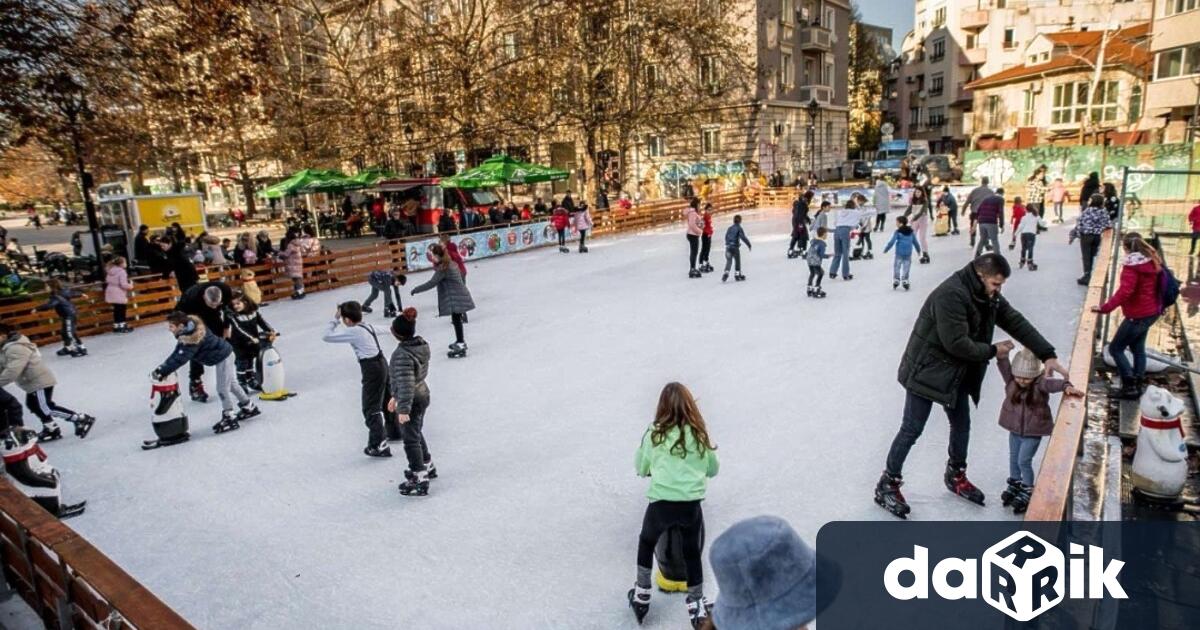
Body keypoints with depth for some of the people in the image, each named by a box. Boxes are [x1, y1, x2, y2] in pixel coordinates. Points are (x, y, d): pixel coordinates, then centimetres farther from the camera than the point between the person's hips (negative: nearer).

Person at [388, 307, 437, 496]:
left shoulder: (402, 354, -27)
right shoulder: (421, 345, 1)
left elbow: (406, 383, -28)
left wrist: (403, 409, -22)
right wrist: (395, 396, 20)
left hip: (410, 401, -9)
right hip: (423, 394, 9)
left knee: (410, 440, 6)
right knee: (417, 434, 27)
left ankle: (420, 481, 14)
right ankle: (427, 467, 44)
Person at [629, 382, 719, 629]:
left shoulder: (654, 434, -1)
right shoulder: (699, 435, 2)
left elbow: (640, 469, 9)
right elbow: (713, 469, 14)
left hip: (661, 503, -1)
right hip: (691, 504, 1)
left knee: (646, 543, 25)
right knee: (692, 553, 20)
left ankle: (642, 595, 33)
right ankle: (697, 607, 28)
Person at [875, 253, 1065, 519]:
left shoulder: (989, 296, 1)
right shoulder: (951, 294, -28)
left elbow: (1016, 322, 2)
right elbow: (956, 343, -29)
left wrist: (1047, 355, -7)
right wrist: (992, 350, -14)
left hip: (957, 374, 9)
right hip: (927, 371, -9)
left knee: (961, 425, 19)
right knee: (912, 430, -2)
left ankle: (956, 476, 42)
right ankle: (888, 485, 10)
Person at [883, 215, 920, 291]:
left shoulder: (898, 232, -8)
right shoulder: (911, 231, 7)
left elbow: (892, 242, -13)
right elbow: (915, 242, 14)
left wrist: (886, 249, -5)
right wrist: (918, 250, 28)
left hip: (899, 253, -4)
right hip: (908, 253, 4)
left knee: (896, 267, 6)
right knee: (906, 268, 9)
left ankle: (896, 281, 8)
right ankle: (904, 282, 9)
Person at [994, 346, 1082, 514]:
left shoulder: (1040, 384, -19)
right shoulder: (1011, 381, -9)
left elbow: (1052, 383, -38)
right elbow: (1005, 368, -22)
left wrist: (1066, 386, -59)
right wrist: (1001, 355, -41)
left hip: (1033, 432, -4)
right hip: (1014, 429, 4)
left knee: (1024, 461, -2)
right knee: (1013, 459, 18)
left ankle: (1027, 492, 16)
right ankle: (1014, 485, 37)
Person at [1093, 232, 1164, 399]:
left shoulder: (1132, 266, -20)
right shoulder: (1153, 261, 6)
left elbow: (1124, 292, -31)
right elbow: (1156, 286, 18)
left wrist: (1105, 308, -30)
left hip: (1137, 315, -9)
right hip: (1152, 311, 9)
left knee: (1115, 348, 0)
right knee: (1138, 347, 20)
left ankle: (1130, 386, -2)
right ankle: (1138, 384, 25)